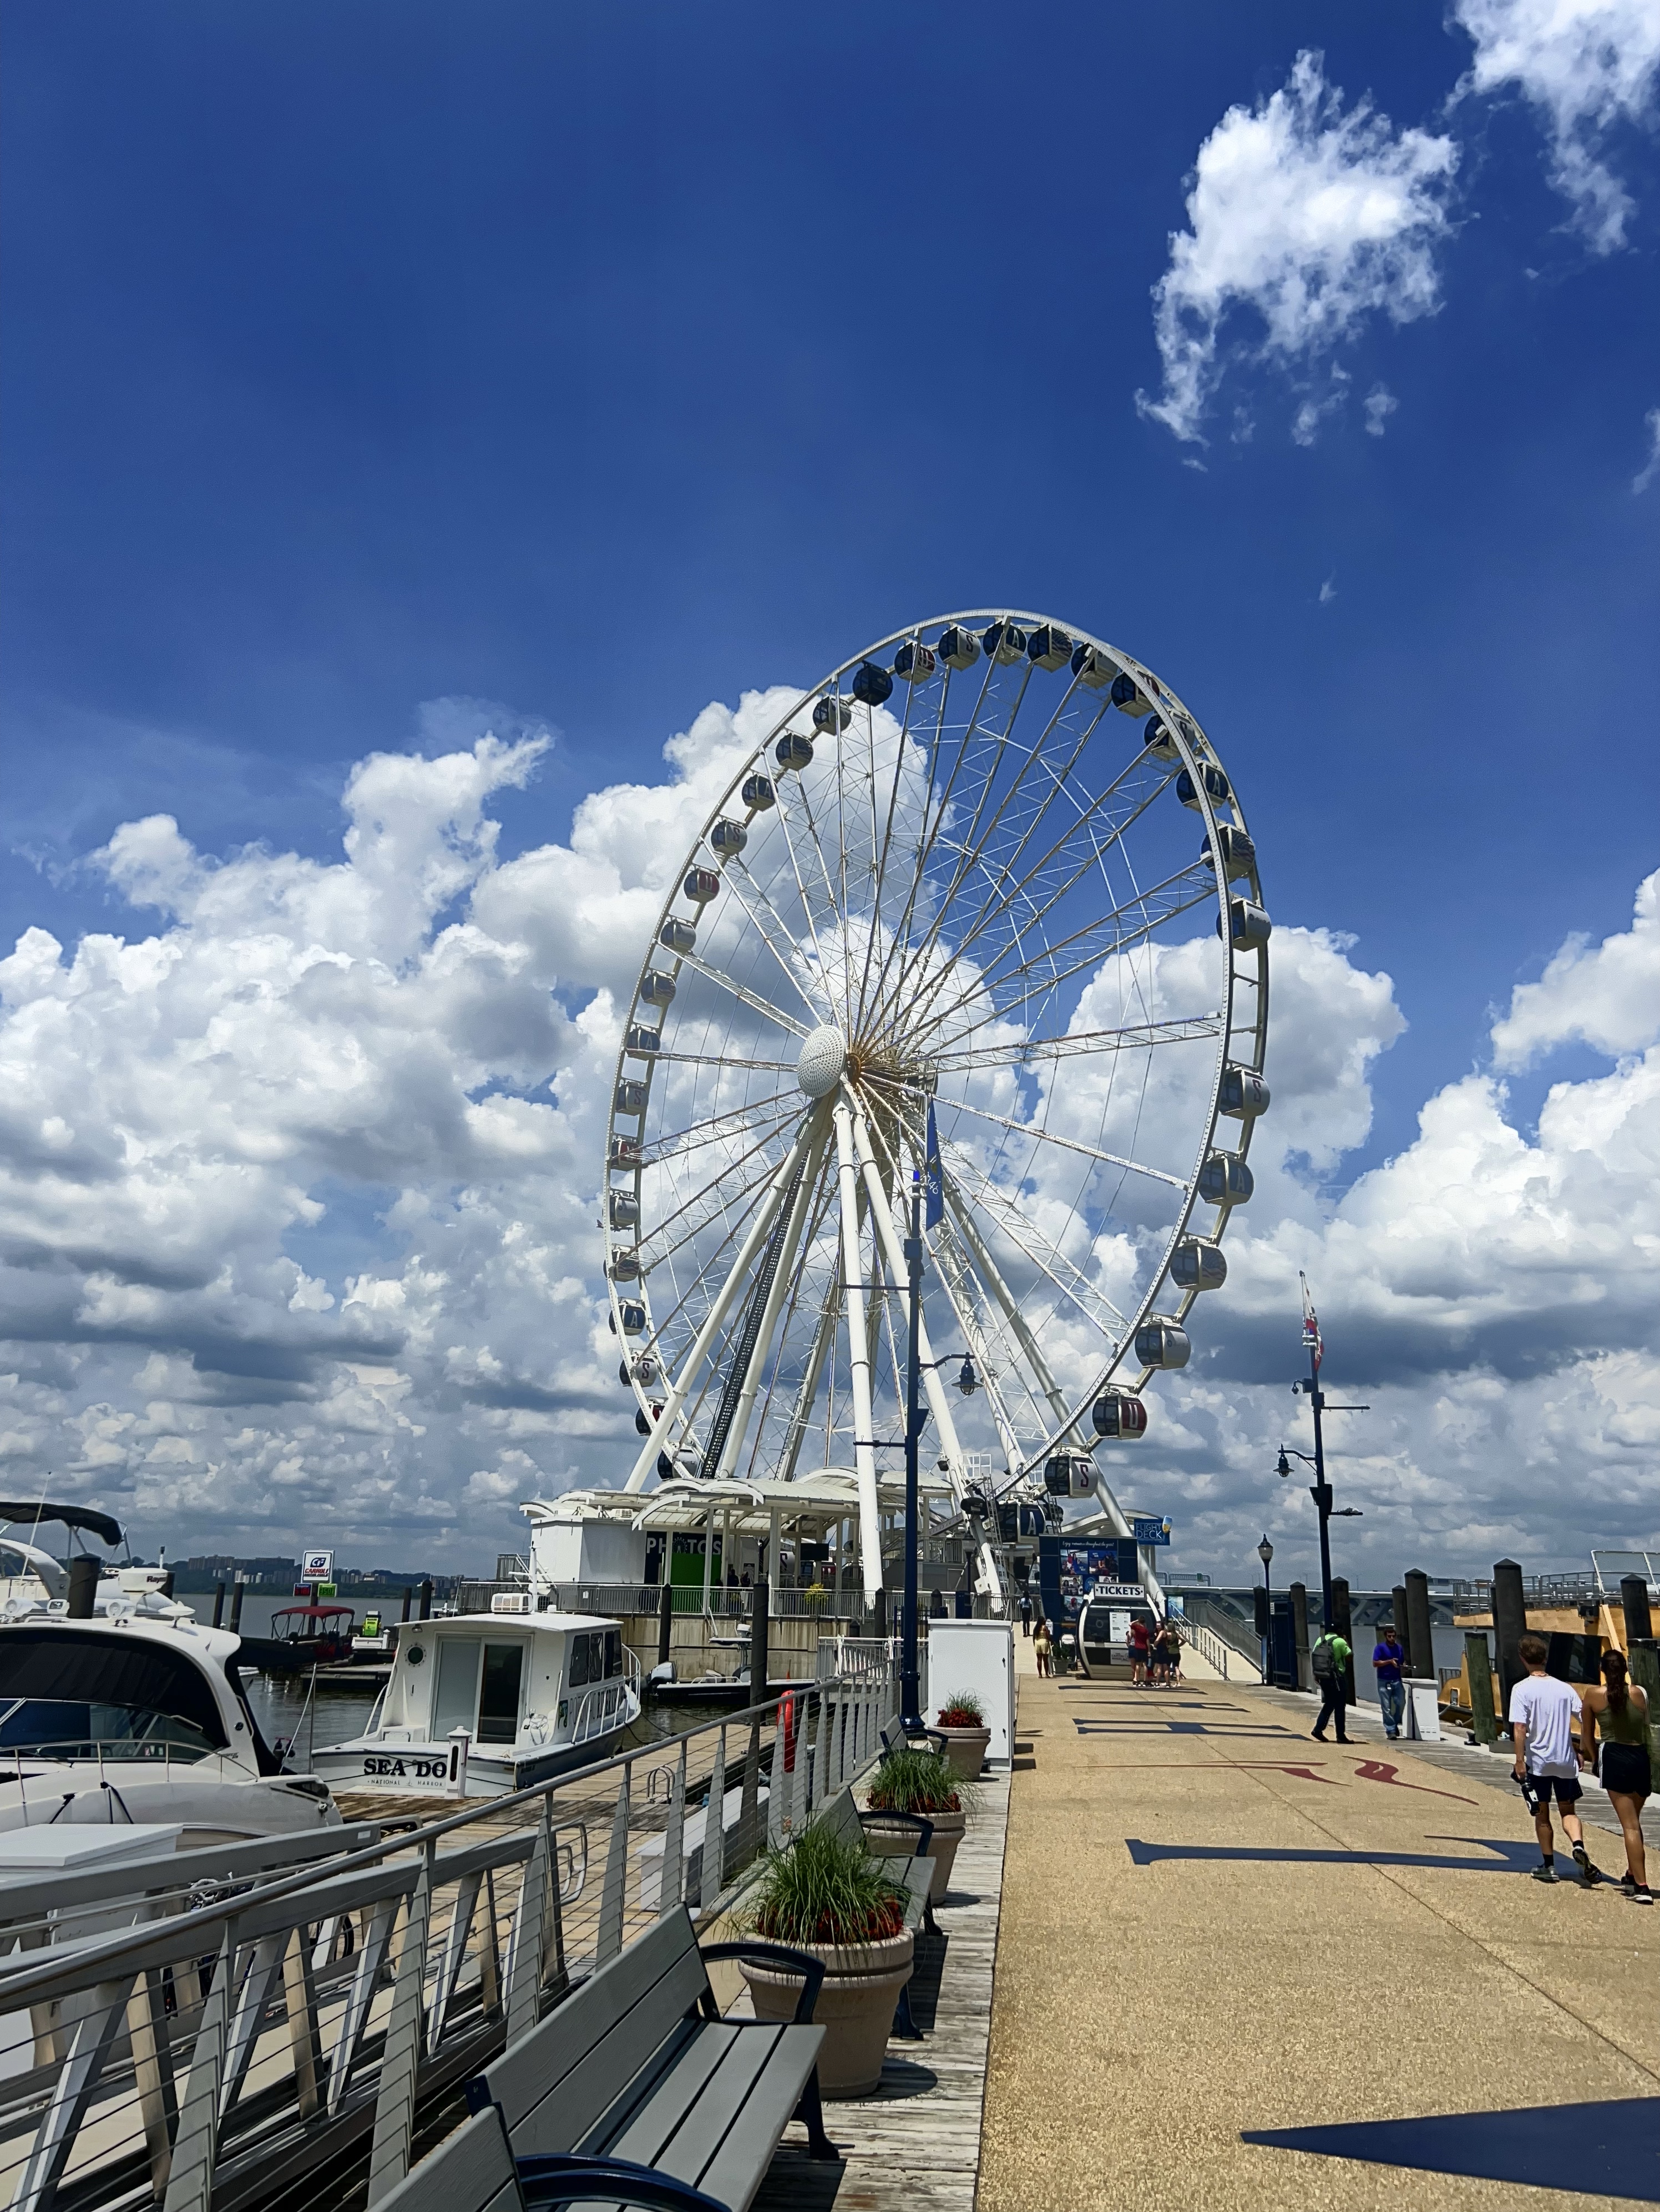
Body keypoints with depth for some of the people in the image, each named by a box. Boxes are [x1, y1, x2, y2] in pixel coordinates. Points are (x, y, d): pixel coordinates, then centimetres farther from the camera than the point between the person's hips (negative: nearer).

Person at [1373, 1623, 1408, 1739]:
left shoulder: (1399, 1648, 13)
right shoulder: (1380, 1648, -2)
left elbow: (1403, 1662, 23)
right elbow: (1375, 1663, -9)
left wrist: (1404, 1666, -1)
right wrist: (1390, 1661, -17)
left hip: (1397, 1681, 4)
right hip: (1384, 1681, -4)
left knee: (1401, 1703, -4)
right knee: (1387, 1707, -2)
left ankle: (1395, 1724, 19)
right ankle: (1390, 1730, 3)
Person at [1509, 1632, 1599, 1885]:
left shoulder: (1522, 1689, -9)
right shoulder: (1565, 1688, 3)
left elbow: (1519, 1727, -17)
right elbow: (1587, 1721, 2)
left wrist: (1520, 1760, -15)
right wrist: (1588, 1753, 14)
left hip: (1537, 1761, -3)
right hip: (1565, 1760, 3)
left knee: (1542, 1814, 12)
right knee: (1568, 1811, 14)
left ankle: (1548, 1866, 17)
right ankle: (1579, 1846, -13)